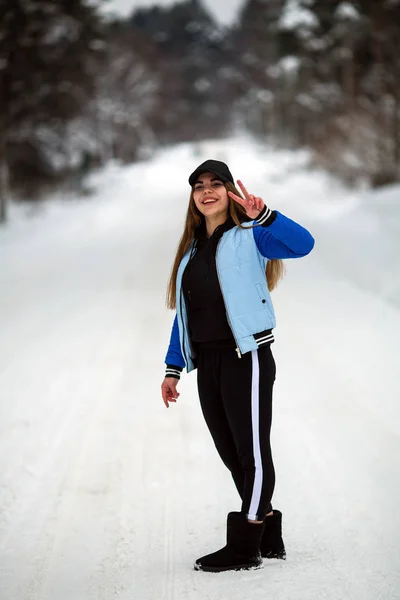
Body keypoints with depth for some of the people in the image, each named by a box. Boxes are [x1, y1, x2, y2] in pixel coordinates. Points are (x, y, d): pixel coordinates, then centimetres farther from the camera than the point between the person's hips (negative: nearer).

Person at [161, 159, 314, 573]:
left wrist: (262, 215, -38)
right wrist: (173, 368, 13)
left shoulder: (249, 237, -5)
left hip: (246, 358, -7)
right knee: (232, 455, 12)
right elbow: (184, 313, 18)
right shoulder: (192, 250, 15)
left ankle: (245, 547, 5)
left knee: (252, 452, -1)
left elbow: (302, 244, -24)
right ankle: (268, 536, 23)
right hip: (208, 363, 8)